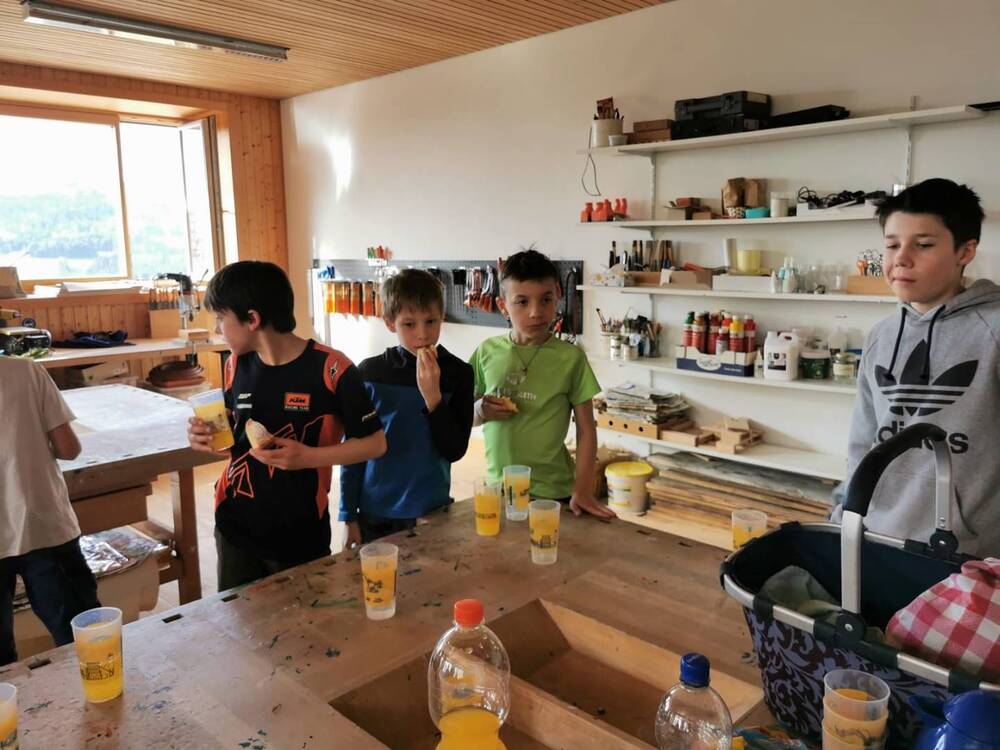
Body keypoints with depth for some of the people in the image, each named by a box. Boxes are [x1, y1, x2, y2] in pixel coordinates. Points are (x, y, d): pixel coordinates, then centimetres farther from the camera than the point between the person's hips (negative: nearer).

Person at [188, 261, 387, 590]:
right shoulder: (236, 365, 1)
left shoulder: (330, 368, -17)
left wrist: (309, 457, -22)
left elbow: (375, 443, -10)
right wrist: (210, 438, -6)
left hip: (300, 535, -4)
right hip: (235, 528, 5)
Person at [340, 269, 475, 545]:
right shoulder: (368, 373, -6)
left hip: (431, 513, 0)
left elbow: (454, 450, -10)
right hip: (374, 514, 1)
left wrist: (432, 395, -22)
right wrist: (349, 516, 2)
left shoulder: (458, 373, -7)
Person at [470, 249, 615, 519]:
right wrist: (480, 411, -13)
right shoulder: (488, 352, -2)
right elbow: (466, 415, 9)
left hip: (552, 492, -2)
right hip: (497, 486, 3)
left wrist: (583, 490, -11)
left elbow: (586, 428, -5)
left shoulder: (570, 357, -10)